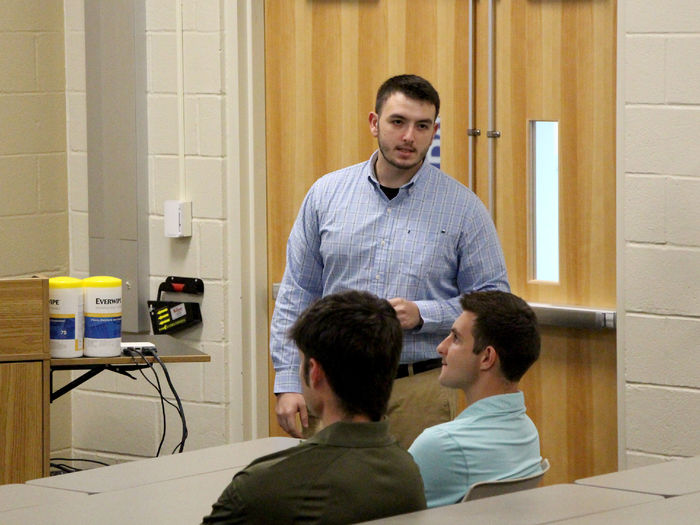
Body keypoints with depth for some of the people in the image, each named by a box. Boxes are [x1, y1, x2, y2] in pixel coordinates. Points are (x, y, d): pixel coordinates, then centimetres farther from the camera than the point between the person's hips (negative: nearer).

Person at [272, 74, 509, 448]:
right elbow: (296, 295, 9)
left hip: (419, 388, -2)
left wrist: (422, 315, -13)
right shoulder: (326, 195, 6)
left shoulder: (463, 208, 0)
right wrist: (288, 382, 2)